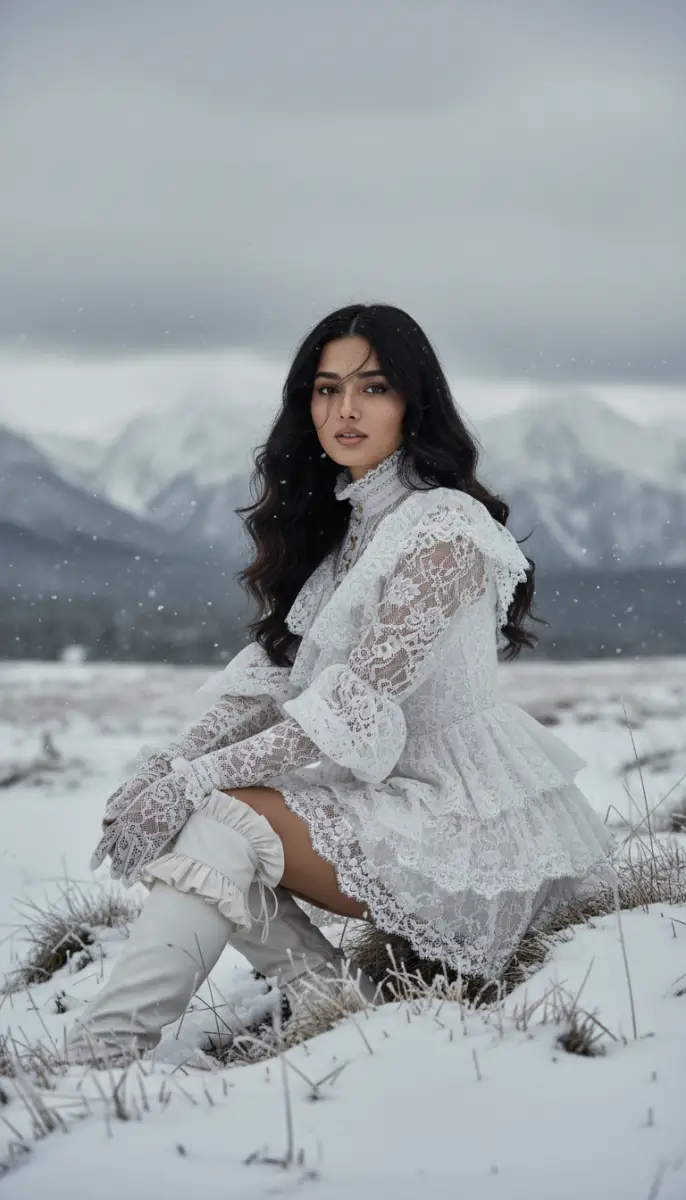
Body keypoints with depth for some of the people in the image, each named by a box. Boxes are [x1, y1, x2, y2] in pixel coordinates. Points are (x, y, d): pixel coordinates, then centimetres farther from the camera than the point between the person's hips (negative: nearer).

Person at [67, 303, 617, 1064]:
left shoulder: (444, 530, -16)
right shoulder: (337, 523, 11)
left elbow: (357, 706, -23)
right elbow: (269, 673, 6)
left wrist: (196, 781, -23)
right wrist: (178, 762, -10)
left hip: (471, 830, -8)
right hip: (386, 795, 9)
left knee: (225, 816, -26)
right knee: (156, 810, -8)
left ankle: (108, 1045, -29)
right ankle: (330, 998, -11)